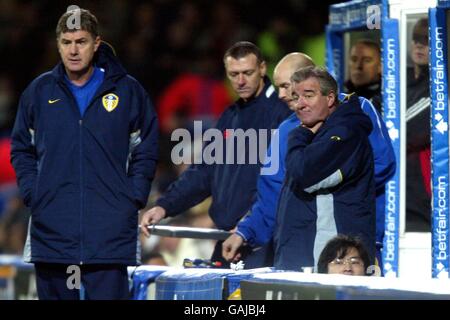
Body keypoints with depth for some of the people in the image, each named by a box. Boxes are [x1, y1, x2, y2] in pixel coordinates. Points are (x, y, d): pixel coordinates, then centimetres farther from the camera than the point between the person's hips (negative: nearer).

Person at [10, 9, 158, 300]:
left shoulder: (127, 91, 4)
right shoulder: (40, 91, 8)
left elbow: (145, 151, 8)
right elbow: (22, 149, 15)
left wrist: (134, 197, -2)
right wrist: (31, 193, 3)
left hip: (110, 231, -2)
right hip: (52, 229, 2)